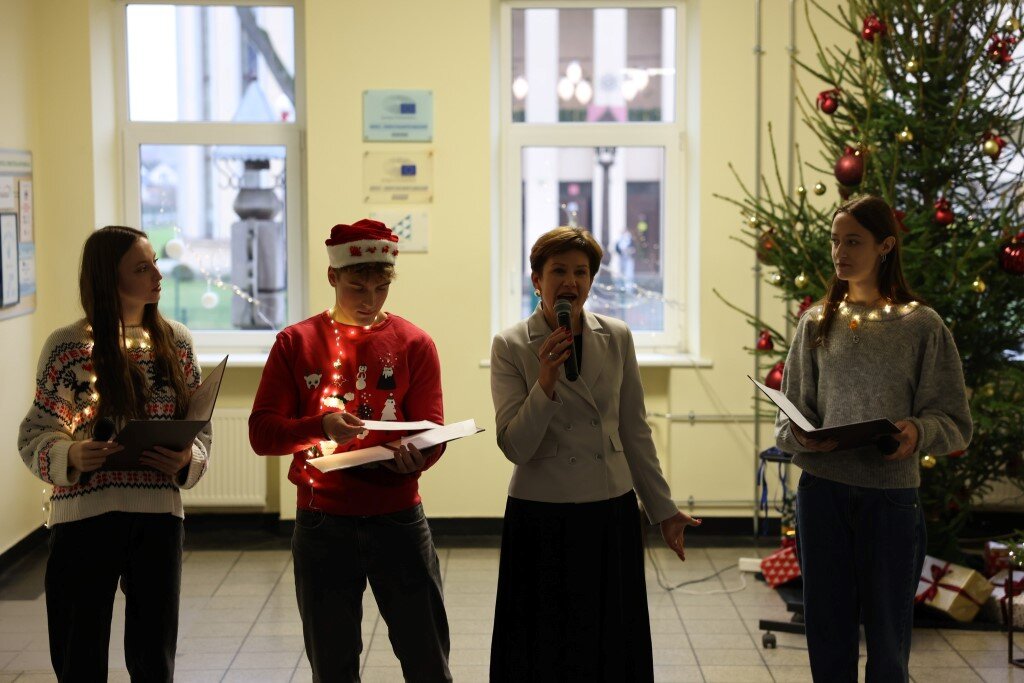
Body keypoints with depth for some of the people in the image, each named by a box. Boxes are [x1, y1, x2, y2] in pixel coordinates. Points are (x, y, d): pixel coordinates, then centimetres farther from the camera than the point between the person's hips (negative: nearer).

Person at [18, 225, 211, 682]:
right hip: (85, 514, -3)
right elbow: (34, 435, -2)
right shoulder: (68, 346, -4)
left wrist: (187, 461, -11)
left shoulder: (175, 340, 6)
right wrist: (70, 457, -22)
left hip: (159, 514, 3)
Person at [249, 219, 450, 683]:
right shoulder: (296, 343, 2)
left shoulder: (413, 343, 3)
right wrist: (319, 426, -22)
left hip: (399, 518, 0)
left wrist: (417, 456, -24)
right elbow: (261, 432, -4)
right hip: (322, 523, 0)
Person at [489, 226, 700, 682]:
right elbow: (515, 448, -12)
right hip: (541, 518, -2)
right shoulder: (511, 346, -6)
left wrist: (663, 510, 11)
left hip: (612, 514, 3)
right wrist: (546, 384, -25)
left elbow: (635, 433, 10)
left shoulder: (617, 338, 2)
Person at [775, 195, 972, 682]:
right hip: (822, 490, 2)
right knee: (828, 639, 10)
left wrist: (919, 432, -22)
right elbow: (790, 415, 9)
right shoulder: (817, 322, 7)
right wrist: (800, 436, -14)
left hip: (891, 495, -2)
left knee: (887, 641, 8)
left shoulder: (922, 325, -1)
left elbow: (954, 421, -1)